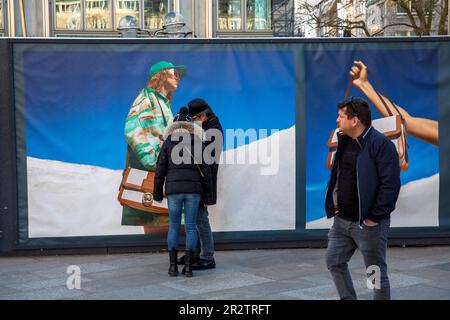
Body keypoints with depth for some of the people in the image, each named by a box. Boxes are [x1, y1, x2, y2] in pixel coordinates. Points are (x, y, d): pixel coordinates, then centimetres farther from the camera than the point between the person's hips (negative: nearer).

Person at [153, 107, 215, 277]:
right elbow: (205, 171, 1)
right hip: (193, 189, 0)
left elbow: (160, 170, 1)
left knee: (174, 226, 11)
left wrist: (157, 193, 12)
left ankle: (173, 266, 5)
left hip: (174, 189, 0)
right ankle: (188, 266, -1)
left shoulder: (168, 143, 2)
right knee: (191, 227, 6)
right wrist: (208, 195, 7)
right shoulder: (198, 142, 4)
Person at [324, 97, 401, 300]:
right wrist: (334, 203, 11)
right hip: (342, 220, 8)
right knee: (334, 261, 13)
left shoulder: (381, 144, -17)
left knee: (377, 272, 3)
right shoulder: (344, 141, 9)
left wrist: (375, 217, -19)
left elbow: (390, 184, -20)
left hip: (368, 224, -8)